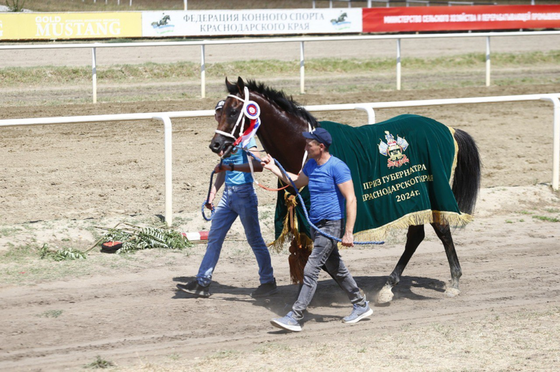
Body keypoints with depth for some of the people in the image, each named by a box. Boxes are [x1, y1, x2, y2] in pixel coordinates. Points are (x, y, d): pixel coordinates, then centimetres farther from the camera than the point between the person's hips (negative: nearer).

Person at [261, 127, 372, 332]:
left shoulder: (337, 167, -17)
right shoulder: (311, 165, 8)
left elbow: (351, 200, -20)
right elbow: (297, 182, 30)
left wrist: (348, 233, -24)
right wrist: (273, 168, 22)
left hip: (331, 226, -9)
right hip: (316, 226, 9)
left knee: (310, 270, -12)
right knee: (336, 269, 17)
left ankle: (294, 318, -14)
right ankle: (361, 305, 31)